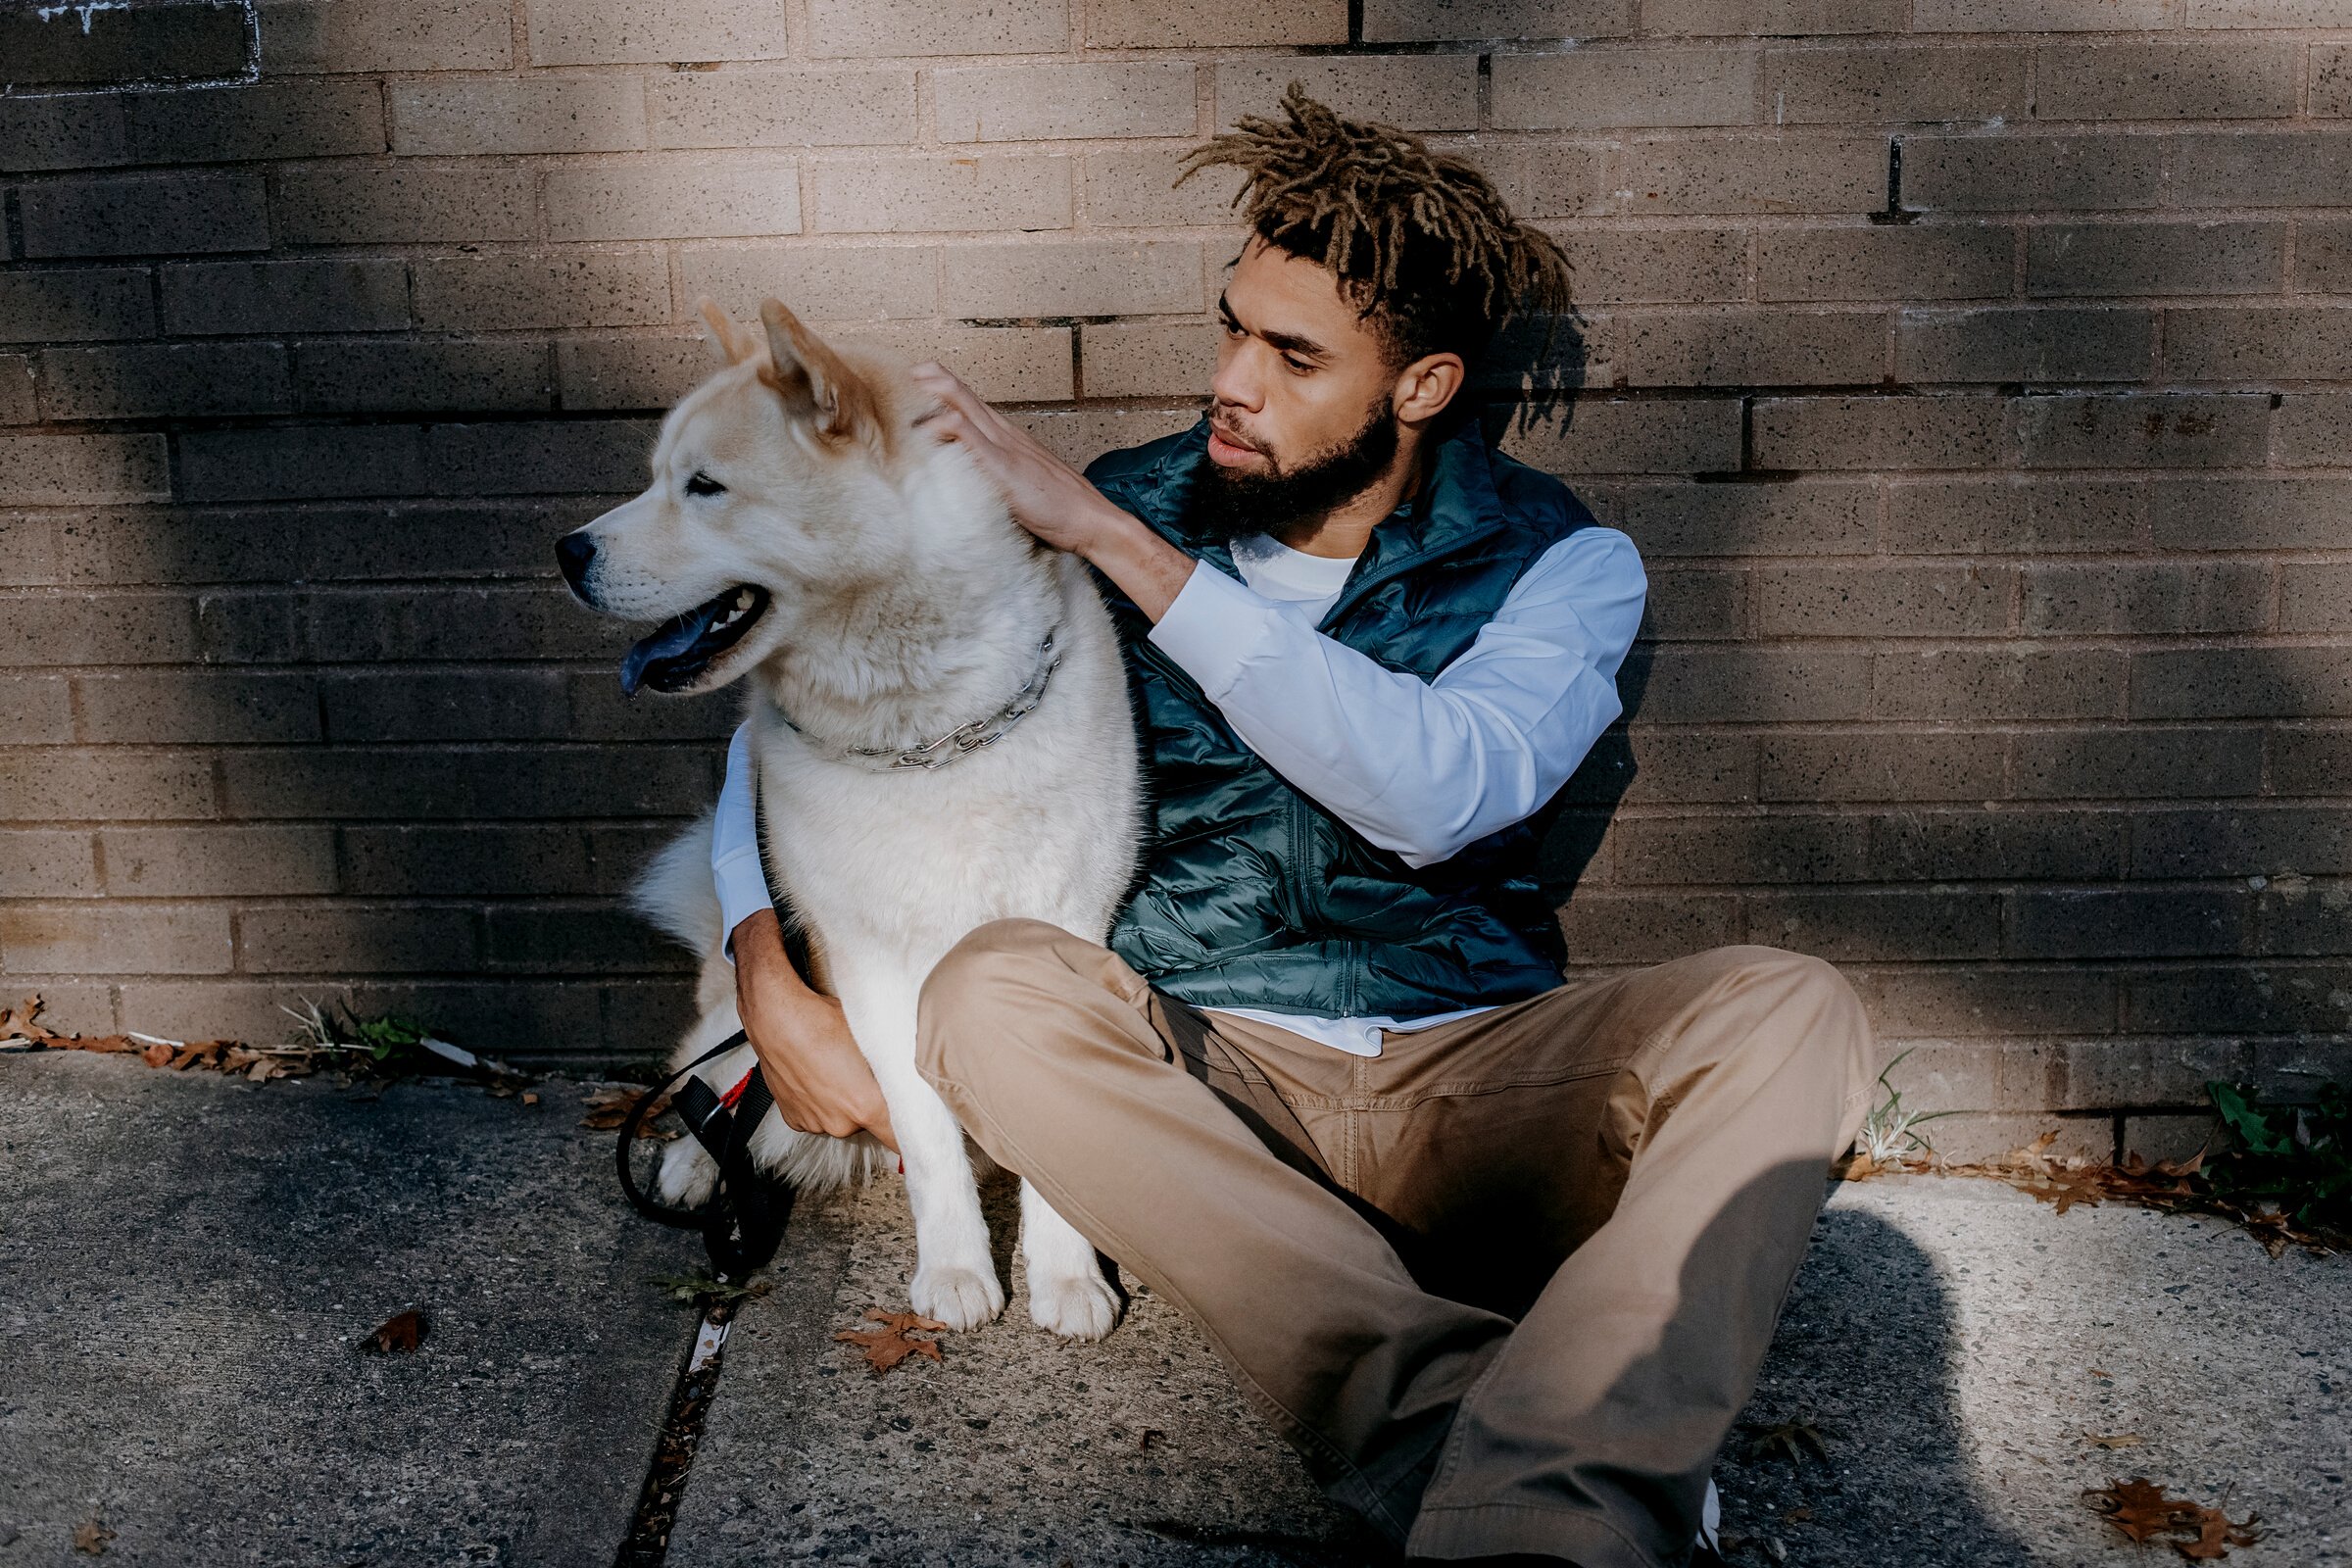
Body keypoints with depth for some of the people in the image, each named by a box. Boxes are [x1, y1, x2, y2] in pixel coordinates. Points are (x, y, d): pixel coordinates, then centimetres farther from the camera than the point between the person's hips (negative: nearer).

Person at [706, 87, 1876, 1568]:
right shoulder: (1117, 514, 4)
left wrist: (1119, 543, -21)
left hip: (1469, 1080, 0)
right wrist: (767, 967, -7)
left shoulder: (1560, 560, 1)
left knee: (1787, 1009, -26)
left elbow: (1437, 793, -21)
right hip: (1201, 1086, 1)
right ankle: (1484, 1415, -36)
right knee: (992, 990, -30)